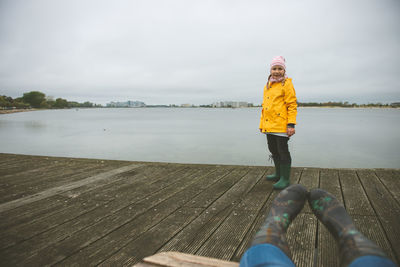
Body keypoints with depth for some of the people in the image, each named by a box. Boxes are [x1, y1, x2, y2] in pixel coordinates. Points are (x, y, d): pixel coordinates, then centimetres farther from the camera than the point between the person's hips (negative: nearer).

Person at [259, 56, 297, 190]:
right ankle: (278, 174, 34)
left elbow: (292, 105, -10)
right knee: (273, 150, 17)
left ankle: (285, 179, 10)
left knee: (283, 151, -2)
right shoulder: (267, 86, 16)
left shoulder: (287, 84, -5)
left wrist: (291, 124, -17)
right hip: (269, 126, 8)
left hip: (281, 126, -8)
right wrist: (262, 124, 19)